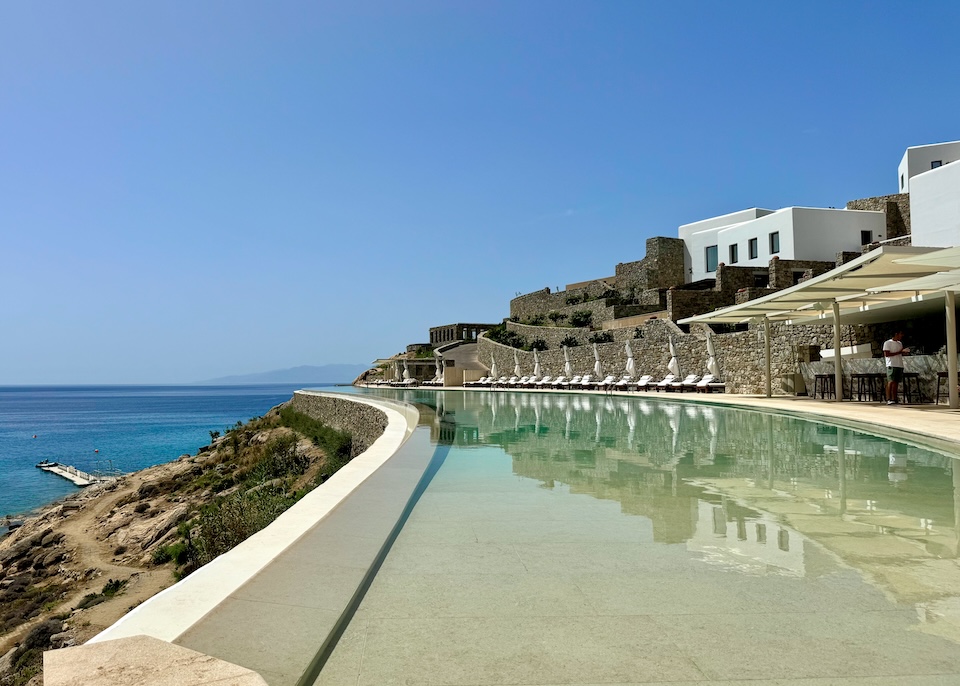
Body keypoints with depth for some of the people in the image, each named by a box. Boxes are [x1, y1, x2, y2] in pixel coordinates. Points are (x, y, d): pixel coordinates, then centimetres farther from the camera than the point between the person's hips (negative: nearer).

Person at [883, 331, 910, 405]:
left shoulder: (900, 343, 20)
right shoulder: (887, 343, -3)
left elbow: (900, 354, 23)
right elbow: (886, 354, -12)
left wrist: (904, 353, 1)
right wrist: (899, 352, -15)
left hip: (900, 365, 7)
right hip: (892, 365, -7)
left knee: (896, 382, 3)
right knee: (891, 381, -10)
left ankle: (894, 399, 5)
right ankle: (888, 399, -12)